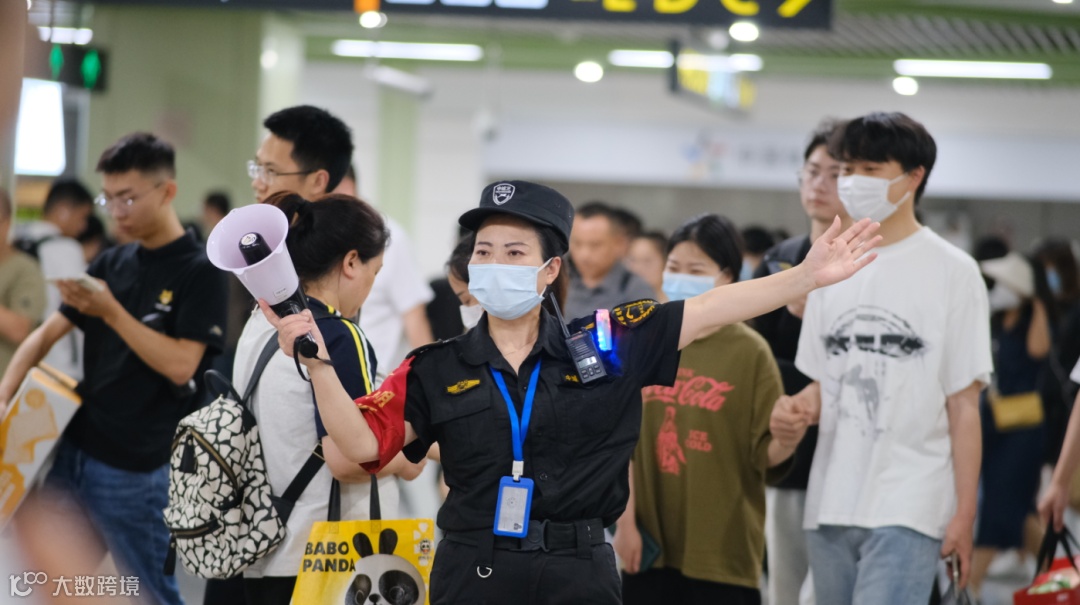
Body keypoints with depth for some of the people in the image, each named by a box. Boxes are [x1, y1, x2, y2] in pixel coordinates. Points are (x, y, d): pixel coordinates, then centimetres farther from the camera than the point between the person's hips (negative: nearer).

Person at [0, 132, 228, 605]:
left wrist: (111, 311, -22)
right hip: (72, 445, 6)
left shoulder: (200, 273, -9)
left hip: (134, 467, -6)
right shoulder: (111, 264, 10)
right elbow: (46, 336, 10)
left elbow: (181, 366, -18)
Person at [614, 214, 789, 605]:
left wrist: (786, 438, -29)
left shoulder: (749, 352, -5)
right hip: (651, 543, 4)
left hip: (724, 548, -4)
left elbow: (763, 454, -7)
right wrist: (625, 520, 1)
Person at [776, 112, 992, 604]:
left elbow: (964, 404, -2)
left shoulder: (951, 271, -1)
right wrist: (800, 408, -6)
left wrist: (964, 514, -6)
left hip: (909, 508, -6)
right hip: (830, 505, 6)